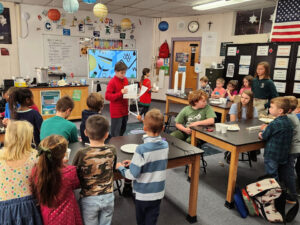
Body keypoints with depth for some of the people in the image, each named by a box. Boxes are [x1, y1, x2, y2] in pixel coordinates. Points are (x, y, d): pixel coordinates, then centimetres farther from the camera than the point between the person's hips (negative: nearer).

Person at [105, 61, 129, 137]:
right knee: (115, 133, 0)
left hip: (124, 110, 7)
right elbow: (107, 96, -20)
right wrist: (120, 93, -27)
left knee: (123, 129, 18)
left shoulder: (125, 80, 6)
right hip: (116, 111, -7)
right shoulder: (112, 82, -15)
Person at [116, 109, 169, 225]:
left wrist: (120, 167, -4)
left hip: (143, 193, -4)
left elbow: (133, 175, -21)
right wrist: (135, 163, 6)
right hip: (158, 191, 4)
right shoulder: (165, 145, -9)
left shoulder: (142, 149, -27)